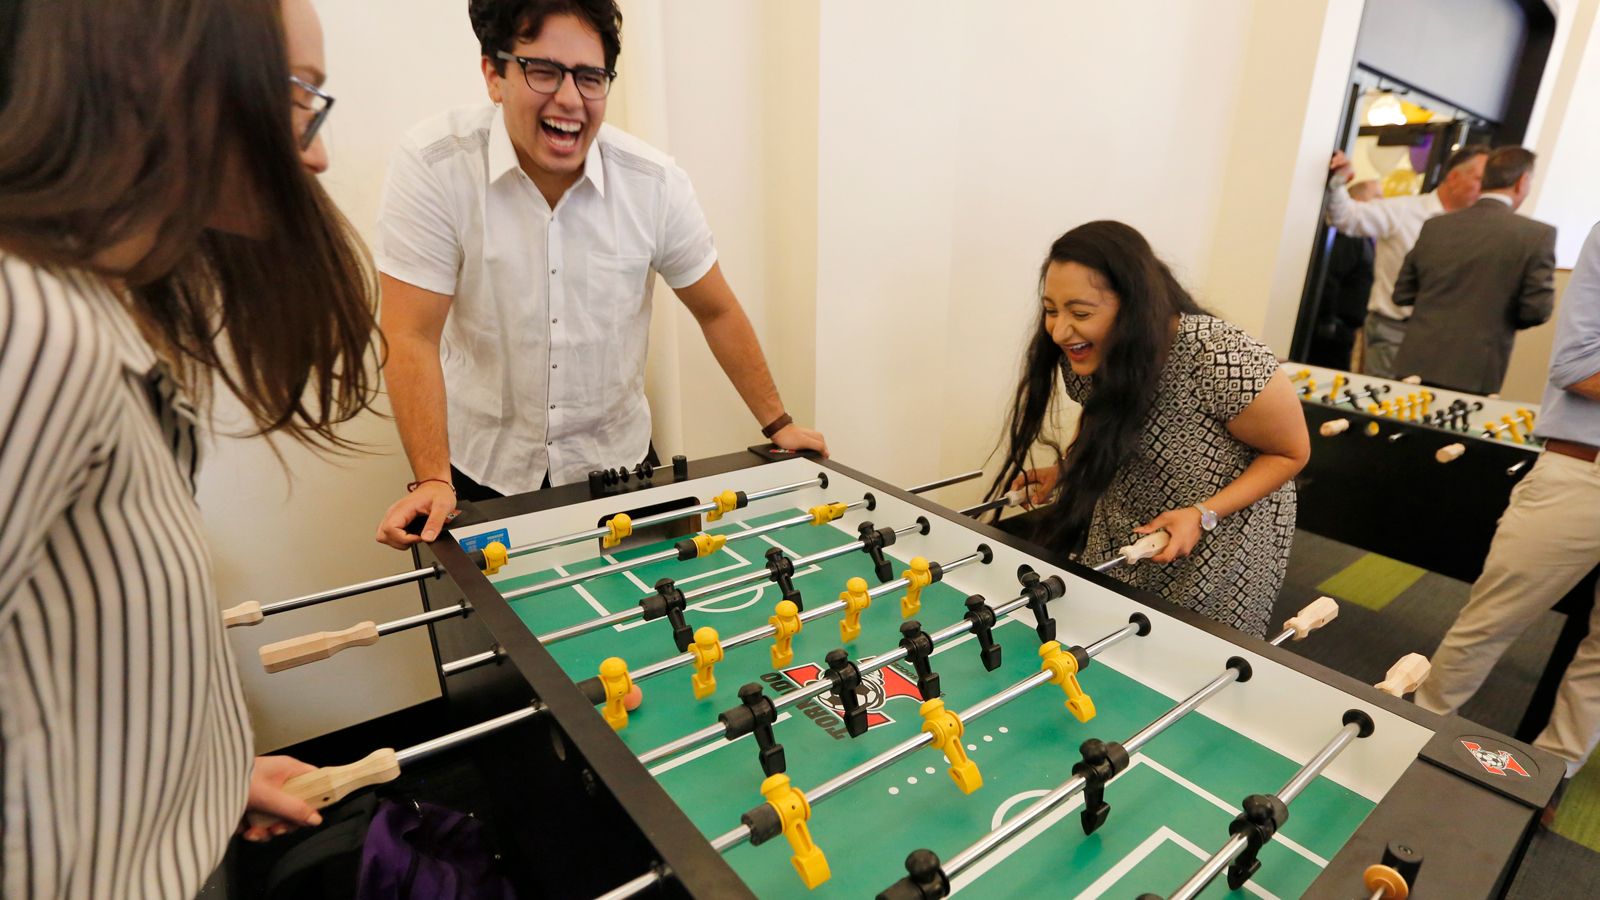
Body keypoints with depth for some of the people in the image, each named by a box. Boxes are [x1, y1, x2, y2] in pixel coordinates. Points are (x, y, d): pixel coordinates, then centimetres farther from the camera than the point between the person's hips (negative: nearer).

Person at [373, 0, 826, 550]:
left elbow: (716, 312, -3)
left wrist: (777, 425, -1)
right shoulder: (432, 168, -17)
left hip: (616, 463, 2)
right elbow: (413, 337, -17)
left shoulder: (655, 183, -12)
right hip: (482, 469, -1)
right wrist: (432, 481, -24)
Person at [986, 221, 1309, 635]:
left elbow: (1291, 453, -15)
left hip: (1220, 545, -4)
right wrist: (1064, 469, -9)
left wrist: (1204, 515, -26)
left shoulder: (1223, 362, -32)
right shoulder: (1082, 354, -15)